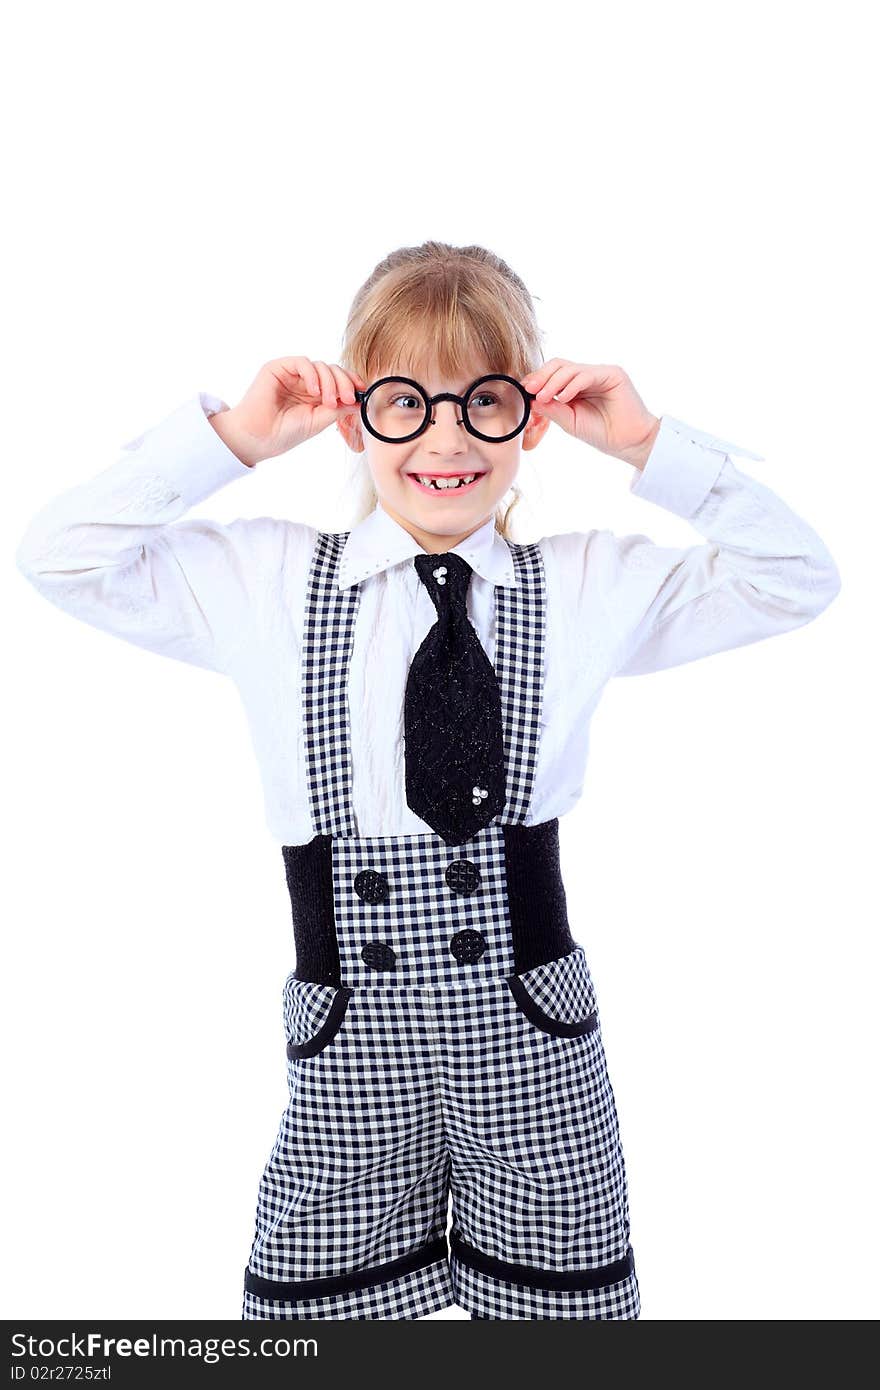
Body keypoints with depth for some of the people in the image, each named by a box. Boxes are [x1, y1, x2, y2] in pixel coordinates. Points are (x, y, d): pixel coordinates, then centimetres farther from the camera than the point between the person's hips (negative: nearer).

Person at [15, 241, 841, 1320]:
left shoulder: (591, 585, 1)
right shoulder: (268, 581, 0)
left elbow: (798, 577, 3)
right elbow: (59, 557, -2)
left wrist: (650, 448, -6)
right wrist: (231, 437, -8)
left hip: (534, 1040, 1)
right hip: (350, 1040, 0)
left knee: (562, 1299, 16)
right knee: (323, 1302, 14)